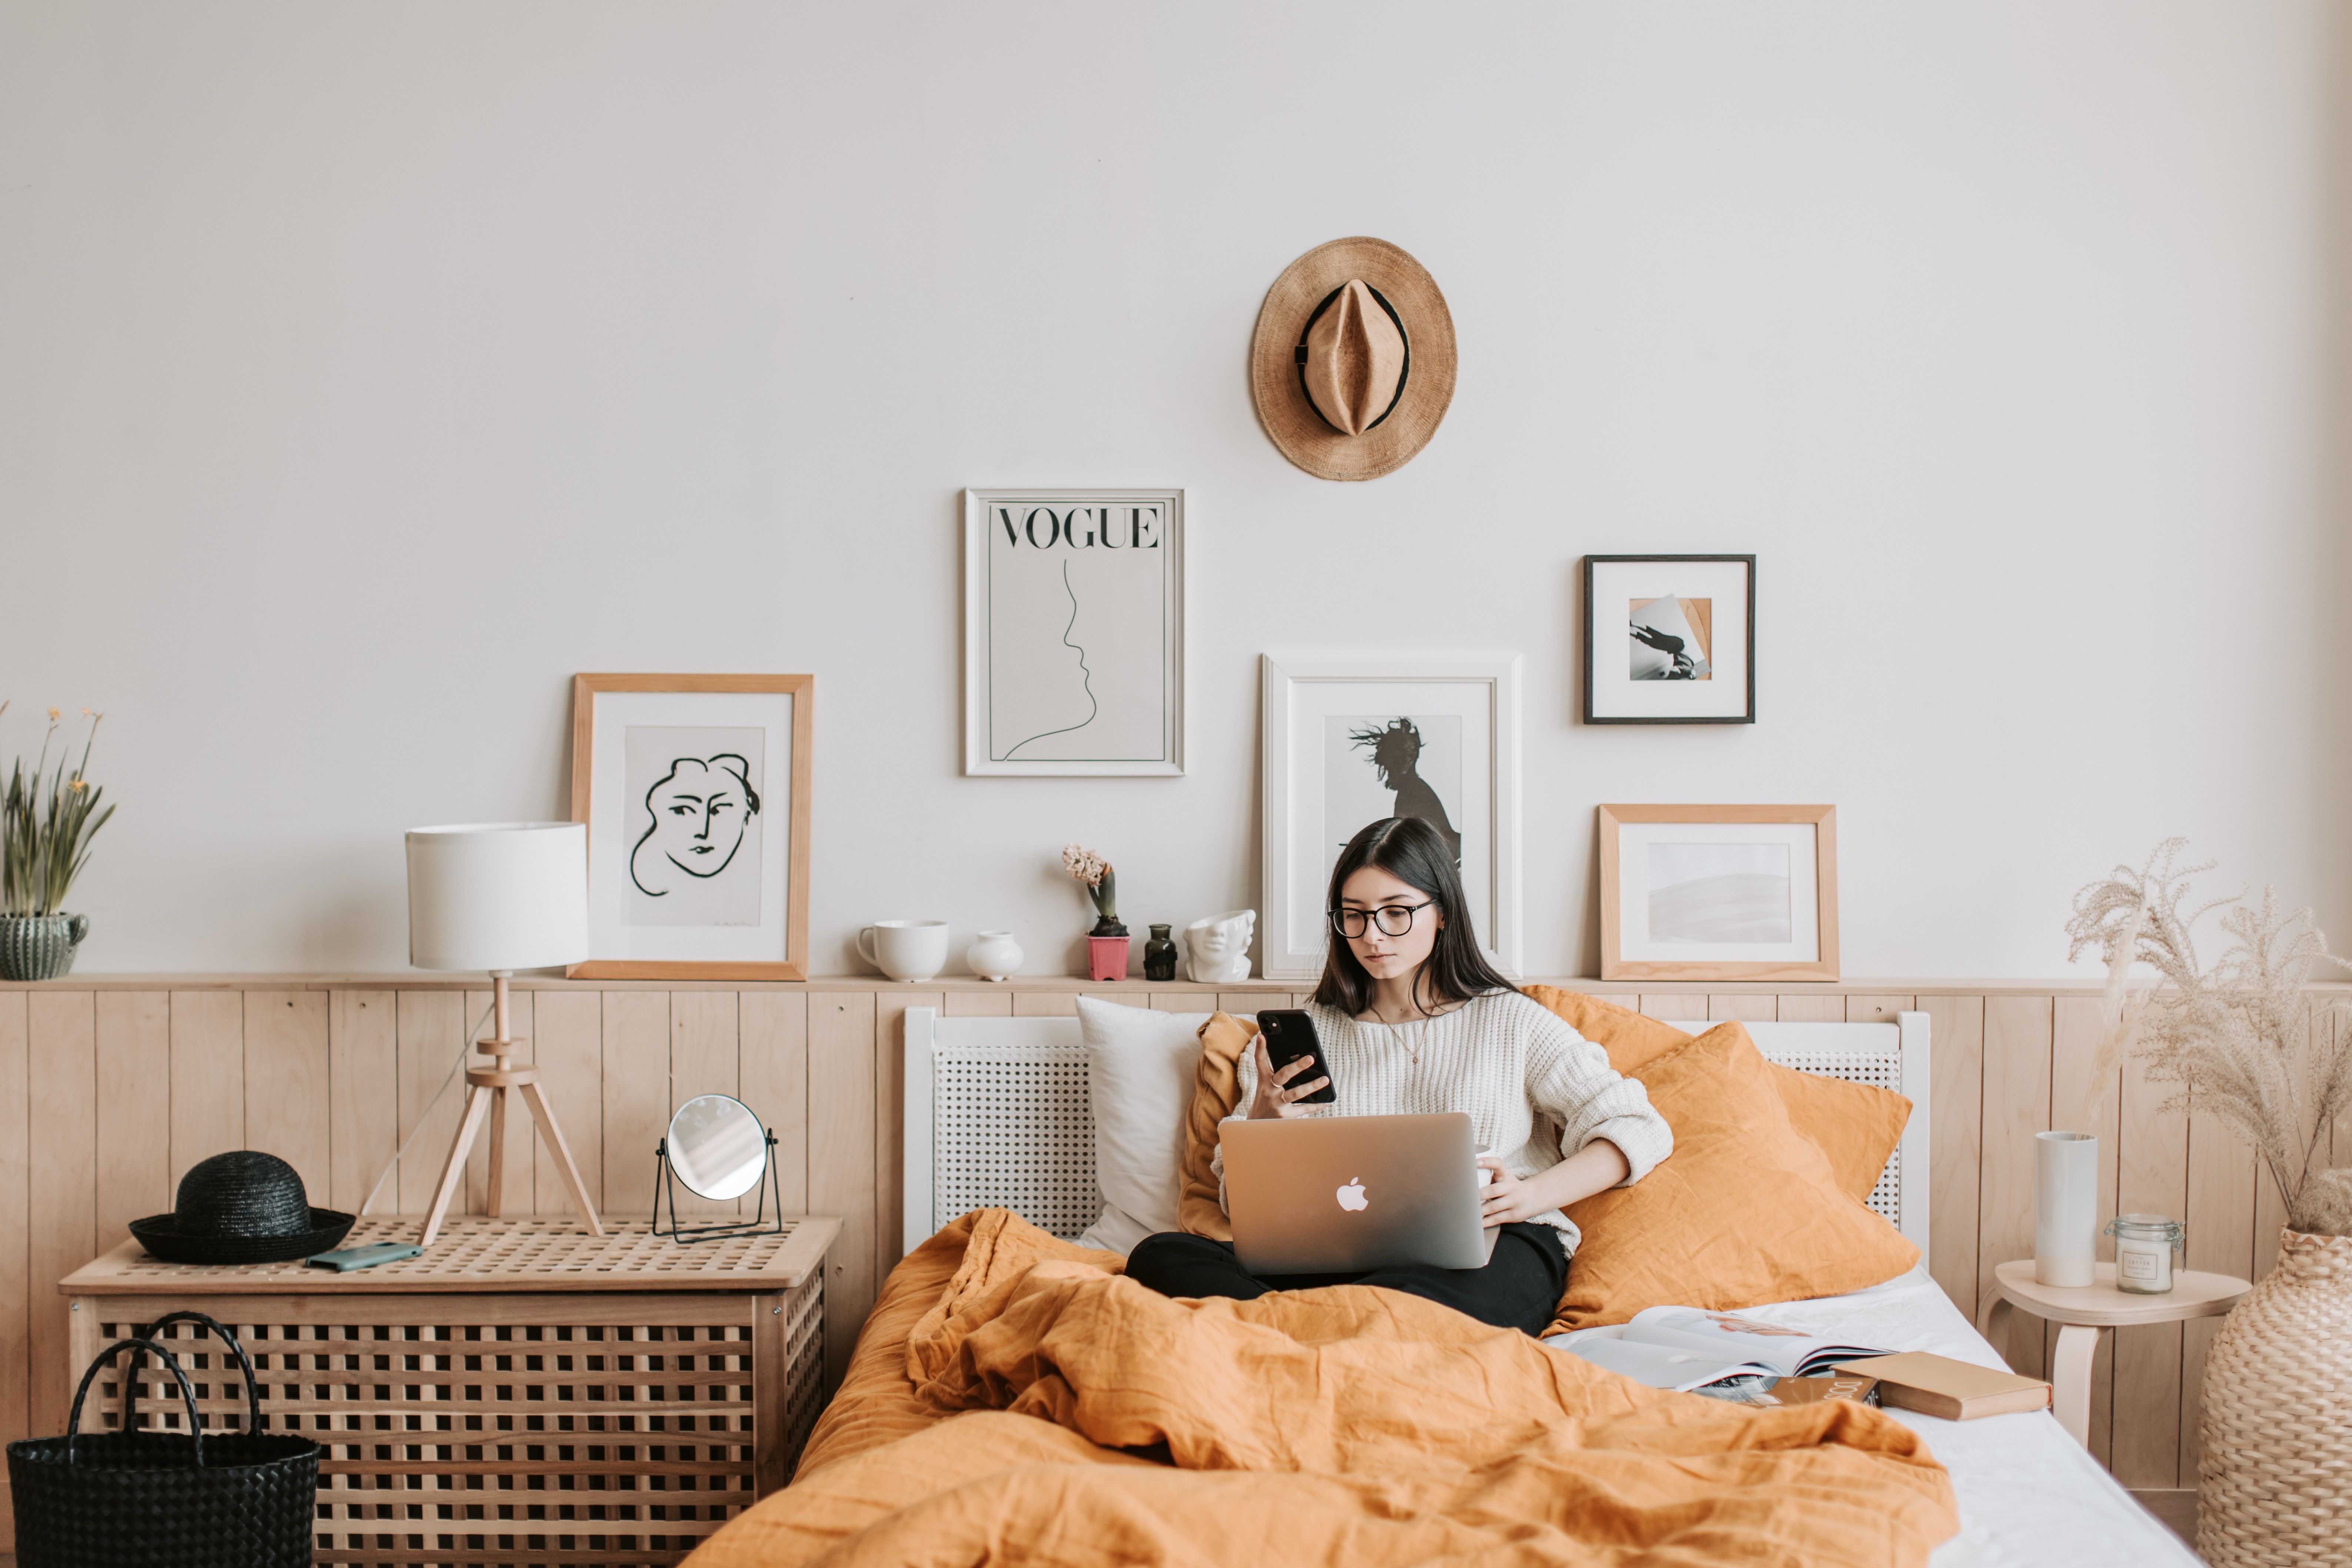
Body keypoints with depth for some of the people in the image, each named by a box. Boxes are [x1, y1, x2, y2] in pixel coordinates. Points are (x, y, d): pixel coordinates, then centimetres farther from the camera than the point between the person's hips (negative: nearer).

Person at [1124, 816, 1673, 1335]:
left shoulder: (1512, 1022, 15)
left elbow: (1639, 1130, 6)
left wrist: (1532, 1196, -10)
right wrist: (1264, 1120, -5)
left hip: (1491, 1249, -3)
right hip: (1345, 1254, 3)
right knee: (1160, 1256, -27)